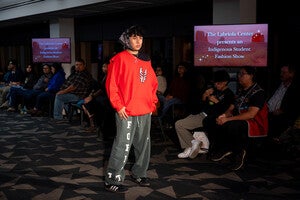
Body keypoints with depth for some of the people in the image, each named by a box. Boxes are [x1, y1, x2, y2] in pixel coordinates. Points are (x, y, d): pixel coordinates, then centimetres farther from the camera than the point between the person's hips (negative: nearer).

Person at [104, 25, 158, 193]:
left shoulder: (146, 60, 14)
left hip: (146, 112, 7)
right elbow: (111, 84, -9)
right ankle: (113, 181, 4)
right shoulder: (119, 59, -6)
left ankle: (139, 174, 32)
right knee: (122, 146, -6)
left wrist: (153, 102, 12)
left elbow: (153, 82, 20)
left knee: (144, 145, 15)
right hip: (127, 112, -7)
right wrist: (118, 106, -13)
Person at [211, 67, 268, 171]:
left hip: (256, 124, -8)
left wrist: (228, 119, -27)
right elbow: (231, 108, 14)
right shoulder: (241, 90, 15)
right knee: (217, 121, -13)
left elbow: (250, 114, -23)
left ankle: (239, 152, -13)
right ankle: (226, 148, -4)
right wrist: (224, 115, -10)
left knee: (230, 125, -35)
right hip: (240, 121, 8)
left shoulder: (258, 92, -12)